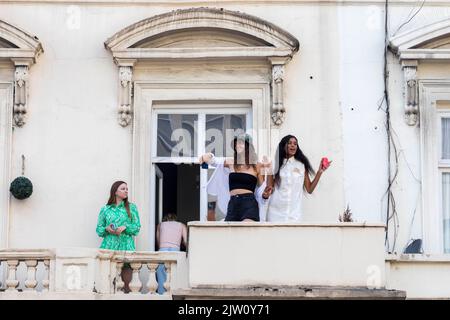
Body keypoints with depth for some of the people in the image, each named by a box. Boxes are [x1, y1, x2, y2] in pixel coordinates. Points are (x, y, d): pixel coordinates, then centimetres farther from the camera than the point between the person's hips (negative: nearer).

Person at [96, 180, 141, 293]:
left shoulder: (131, 207, 12)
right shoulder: (105, 209, 13)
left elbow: (137, 227, 8)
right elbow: (99, 229, 13)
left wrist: (125, 227, -8)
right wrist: (107, 229, -7)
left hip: (126, 245, 0)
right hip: (109, 245, 0)